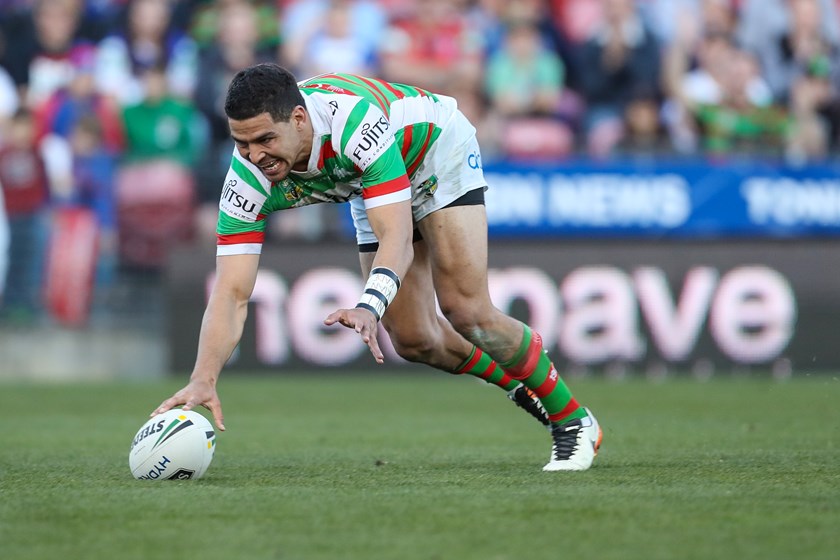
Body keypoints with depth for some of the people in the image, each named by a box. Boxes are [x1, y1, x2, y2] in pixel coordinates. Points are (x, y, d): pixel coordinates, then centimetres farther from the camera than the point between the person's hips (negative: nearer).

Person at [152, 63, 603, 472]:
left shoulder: (353, 118, -45)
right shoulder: (249, 178, -31)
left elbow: (397, 238, -48)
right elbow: (231, 293, -32)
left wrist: (370, 307, -66)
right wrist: (203, 380, -46)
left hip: (439, 150, -5)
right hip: (371, 183, 5)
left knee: (466, 310, -18)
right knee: (412, 340, 1)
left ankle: (574, 423, 1)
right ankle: (519, 383, 29)